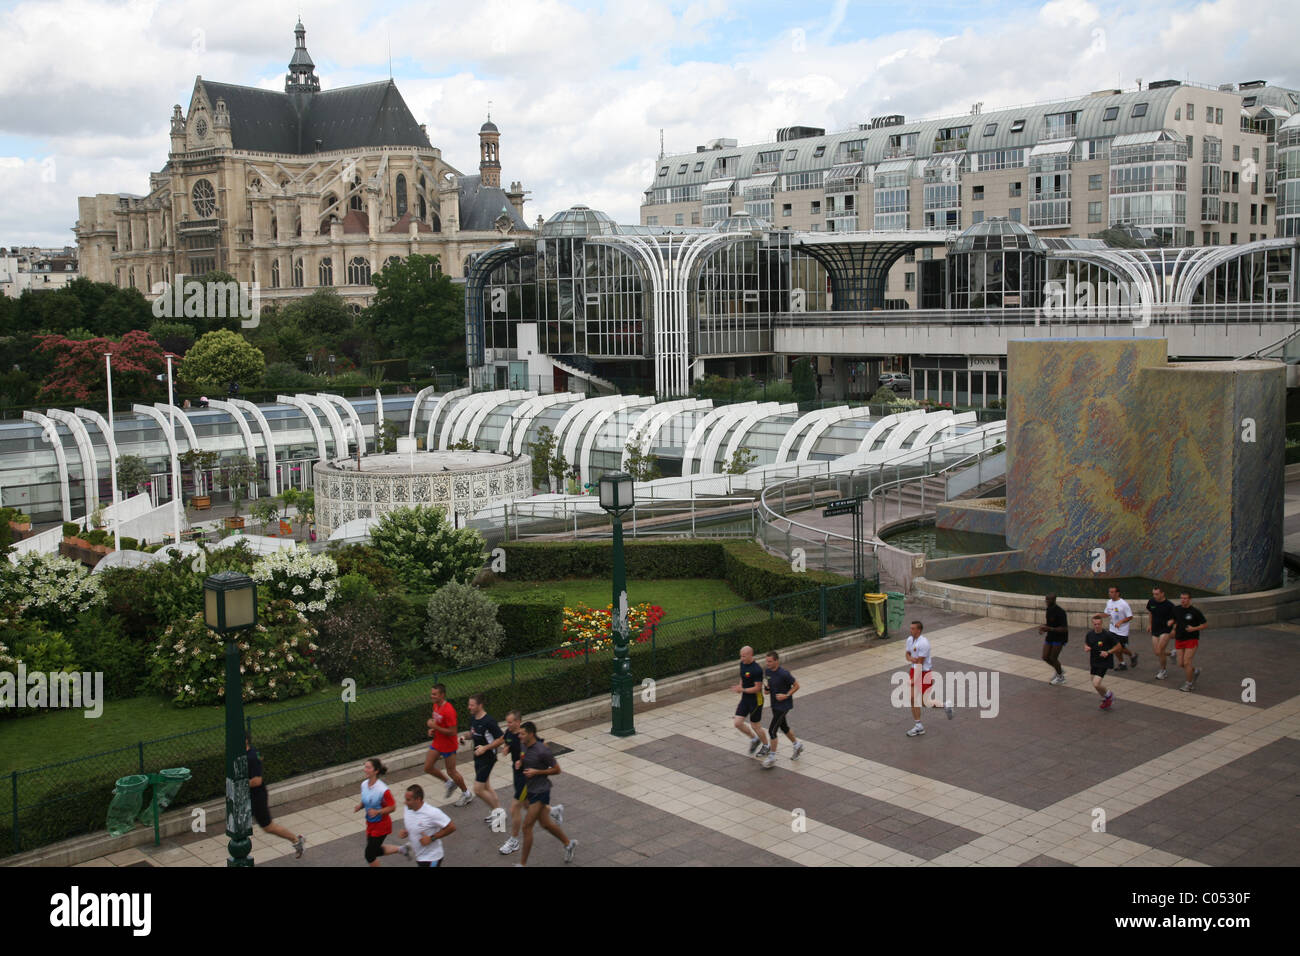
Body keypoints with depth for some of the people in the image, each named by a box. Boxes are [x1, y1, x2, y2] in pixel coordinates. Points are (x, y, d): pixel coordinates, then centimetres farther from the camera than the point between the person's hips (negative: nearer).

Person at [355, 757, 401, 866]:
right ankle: (400, 849, 38)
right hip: (370, 823, 7)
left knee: (369, 855, 0)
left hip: (381, 825, -7)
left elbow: (392, 807, -20)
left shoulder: (383, 790, -28)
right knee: (375, 851, 19)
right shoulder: (364, 784, -7)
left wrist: (377, 812, -31)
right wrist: (359, 806, -10)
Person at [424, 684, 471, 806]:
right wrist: (432, 730, 0)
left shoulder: (448, 711, -27)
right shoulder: (436, 705, 1)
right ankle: (448, 783, 30)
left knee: (451, 771, 5)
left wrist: (435, 727, -26)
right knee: (428, 767, 8)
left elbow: (452, 732, -26)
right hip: (437, 743, 8)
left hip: (448, 745, -8)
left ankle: (466, 794, 27)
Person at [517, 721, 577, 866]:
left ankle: (523, 863, 5)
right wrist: (519, 764, -4)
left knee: (527, 827, -6)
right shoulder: (524, 747, 1)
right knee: (545, 824, 19)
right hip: (530, 790, 8)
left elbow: (556, 769, -13)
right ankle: (568, 844, 40)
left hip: (540, 792, -8)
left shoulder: (542, 751, -22)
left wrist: (536, 772, -21)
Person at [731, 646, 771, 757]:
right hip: (745, 699, 8)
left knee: (756, 726, 4)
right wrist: (740, 687, 5)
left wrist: (743, 690, -22)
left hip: (755, 701, -8)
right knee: (737, 723, 2)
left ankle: (766, 747, 28)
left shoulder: (757, 670, -24)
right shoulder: (742, 664, 2)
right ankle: (754, 739, 25)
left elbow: (758, 688, -22)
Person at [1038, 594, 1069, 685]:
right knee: (1045, 657, 6)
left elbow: (1064, 629, -27)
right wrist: (1044, 627, -3)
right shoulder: (1049, 610, 3)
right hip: (1050, 636, 8)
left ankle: (1060, 677, 18)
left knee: (1053, 658, -5)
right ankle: (1059, 671, 31)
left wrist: (1049, 628, -32)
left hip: (1060, 637, -8)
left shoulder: (1060, 612, -24)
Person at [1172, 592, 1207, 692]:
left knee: (1186, 663, -9)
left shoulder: (1195, 612, -10)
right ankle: (1195, 671, 35)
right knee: (1181, 664, 4)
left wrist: (1194, 628, -17)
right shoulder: (1176, 610, 4)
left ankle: (1189, 684, 9)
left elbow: (1205, 625, -4)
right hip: (1179, 640, 5)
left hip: (1191, 640, -5)